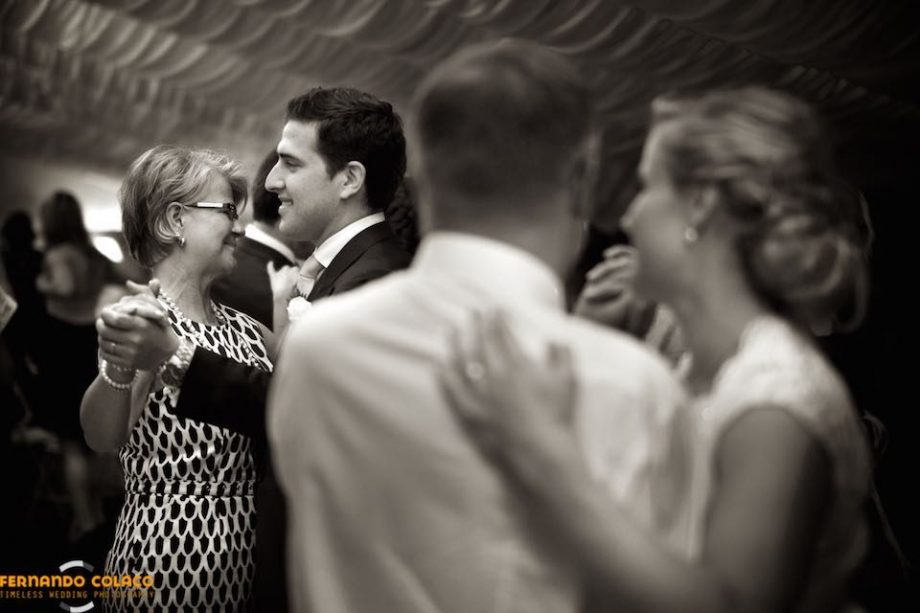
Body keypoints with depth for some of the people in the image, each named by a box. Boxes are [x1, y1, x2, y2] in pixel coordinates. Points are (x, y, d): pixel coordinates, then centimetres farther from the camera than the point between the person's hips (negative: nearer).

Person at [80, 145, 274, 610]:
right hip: (173, 554, -7)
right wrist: (119, 366, -45)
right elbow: (102, 437, -26)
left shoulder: (245, 331, 9)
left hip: (249, 553, 7)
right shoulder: (143, 318, -11)